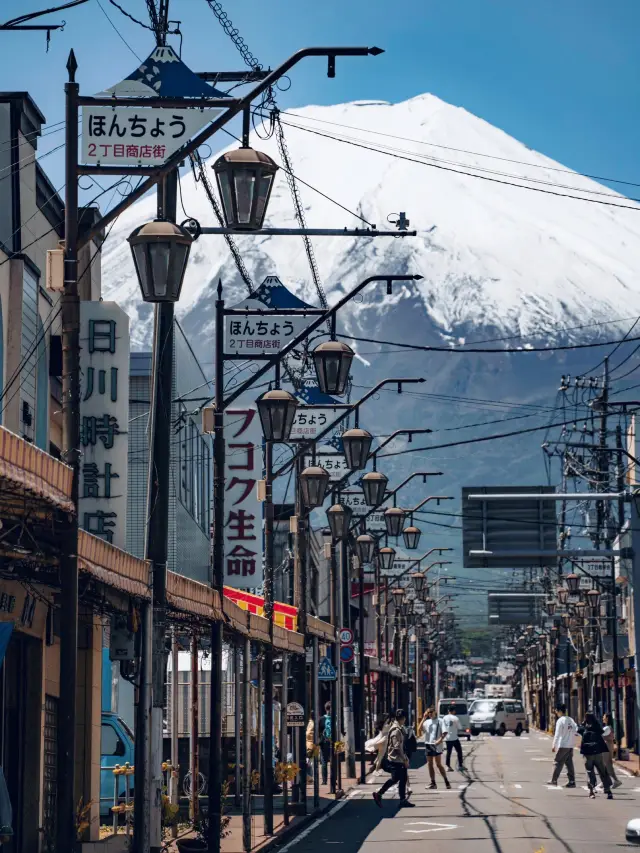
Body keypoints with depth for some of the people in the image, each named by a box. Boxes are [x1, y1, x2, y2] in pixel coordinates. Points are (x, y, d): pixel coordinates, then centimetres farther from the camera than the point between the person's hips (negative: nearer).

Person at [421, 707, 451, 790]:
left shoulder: (439, 721, -4)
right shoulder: (426, 722, 10)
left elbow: (444, 732, -8)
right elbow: (421, 729, -6)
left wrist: (440, 740, -21)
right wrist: (424, 718, -8)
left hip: (436, 745, -6)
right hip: (428, 744, 6)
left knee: (438, 764, -7)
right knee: (430, 764, 7)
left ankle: (447, 782, -1)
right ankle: (433, 783, 14)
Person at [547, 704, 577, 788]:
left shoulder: (560, 721, -11)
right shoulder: (571, 720, 10)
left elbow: (557, 734, -13)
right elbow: (576, 730, 4)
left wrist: (554, 745, -8)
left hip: (563, 746, -7)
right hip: (570, 745, 7)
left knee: (558, 762, 2)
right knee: (569, 763, 8)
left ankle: (554, 780, 8)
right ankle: (572, 781, 4)